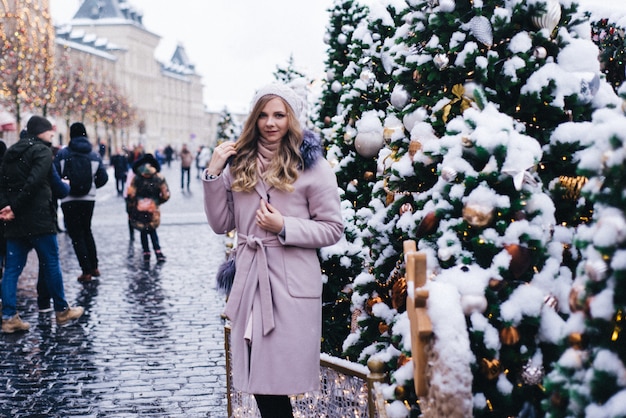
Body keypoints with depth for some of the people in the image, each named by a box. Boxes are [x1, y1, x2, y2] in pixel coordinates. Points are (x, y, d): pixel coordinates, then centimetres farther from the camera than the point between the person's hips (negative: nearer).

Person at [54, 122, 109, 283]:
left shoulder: (62, 153, -6)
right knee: (87, 231, 20)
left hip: (69, 200, -3)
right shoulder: (94, 155, 2)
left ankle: (86, 271, -1)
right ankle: (94, 267, 20)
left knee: (76, 235, 3)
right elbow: (103, 177, 2)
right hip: (89, 199, 3)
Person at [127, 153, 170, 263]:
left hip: (139, 209, -1)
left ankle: (146, 254, 15)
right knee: (152, 231, 19)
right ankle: (158, 253, 8)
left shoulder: (136, 178, -8)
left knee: (143, 232, 14)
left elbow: (130, 194, -11)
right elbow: (165, 195, -2)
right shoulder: (159, 179, -4)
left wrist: (130, 208, 2)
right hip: (153, 210, 1)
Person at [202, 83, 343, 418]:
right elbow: (221, 224, 8)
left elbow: (332, 229, -2)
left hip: (293, 285, -4)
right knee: (257, 376, 8)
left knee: (281, 377, 0)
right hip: (249, 280, 4)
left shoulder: (311, 165, -2)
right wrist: (213, 174, -2)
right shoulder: (238, 163, 9)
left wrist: (284, 227, -14)